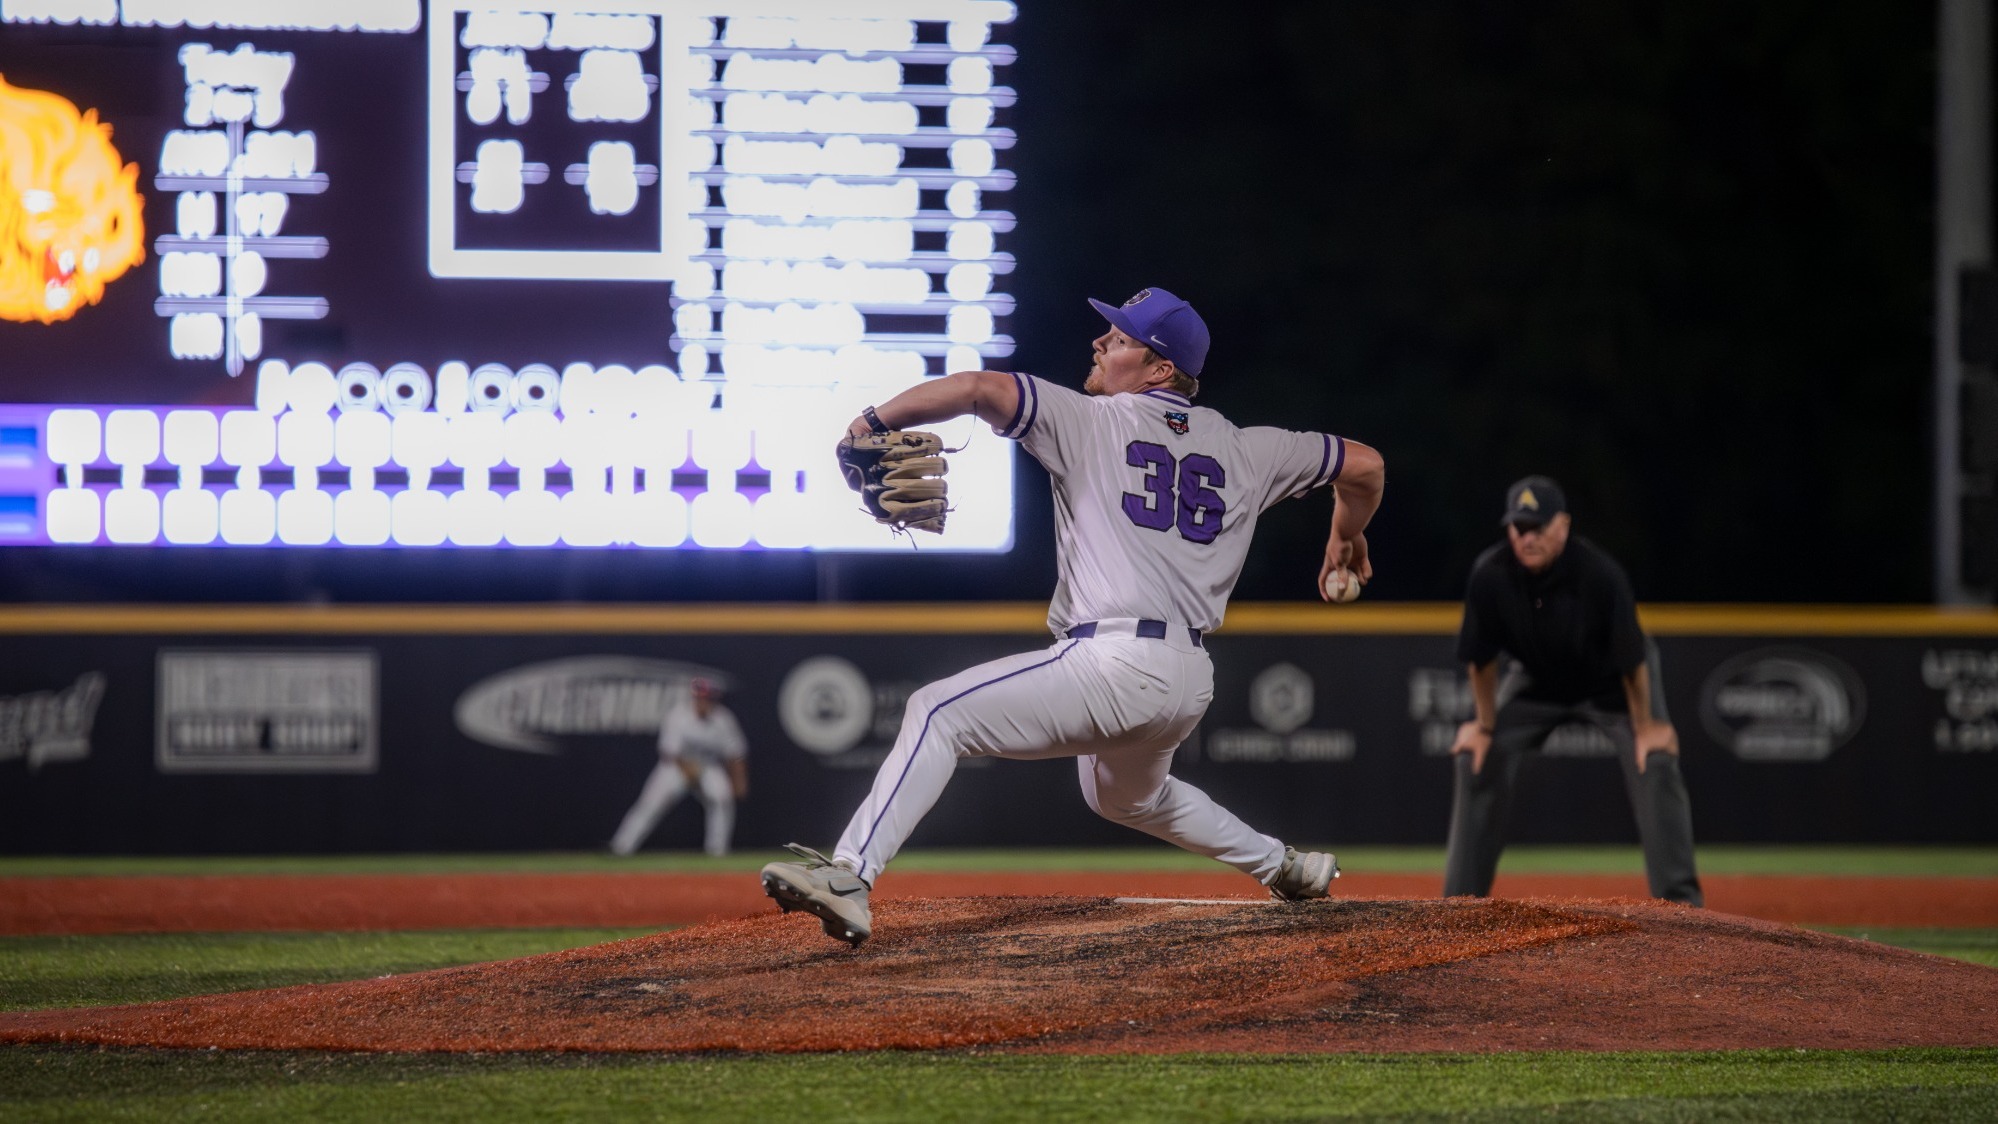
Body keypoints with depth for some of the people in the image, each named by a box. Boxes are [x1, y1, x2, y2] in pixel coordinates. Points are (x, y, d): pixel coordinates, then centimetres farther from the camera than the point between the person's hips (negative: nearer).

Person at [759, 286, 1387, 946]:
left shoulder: (1091, 421, 1)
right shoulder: (1244, 451, 16)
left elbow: (976, 389, -12)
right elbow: (1363, 465, 23)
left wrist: (874, 421, -3)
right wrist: (1346, 538, 43)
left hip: (1113, 663, -8)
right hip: (1191, 683, 8)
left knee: (939, 713, -11)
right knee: (1125, 796, 38)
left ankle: (848, 878, -28)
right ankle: (1285, 868, 44)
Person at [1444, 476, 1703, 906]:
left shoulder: (1600, 574, -35)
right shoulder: (1490, 574, -28)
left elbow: (1631, 658, -25)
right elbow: (1481, 657, -13)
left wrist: (1645, 726, -18)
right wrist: (1486, 726, -6)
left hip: (1610, 683, -3)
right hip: (1536, 679, 3)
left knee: (1655, 764, -19)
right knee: (1478, 759, -6)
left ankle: (1679, 899, -15)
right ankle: (1460, 898, 5)